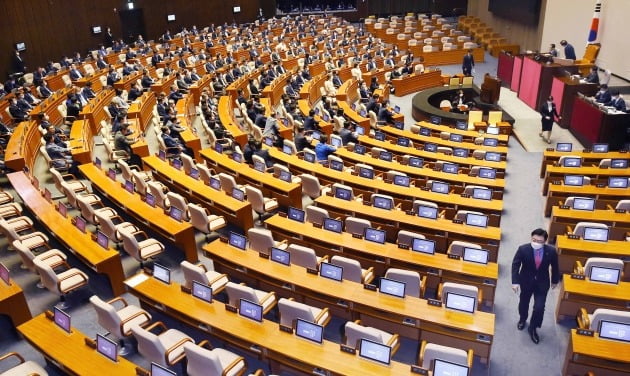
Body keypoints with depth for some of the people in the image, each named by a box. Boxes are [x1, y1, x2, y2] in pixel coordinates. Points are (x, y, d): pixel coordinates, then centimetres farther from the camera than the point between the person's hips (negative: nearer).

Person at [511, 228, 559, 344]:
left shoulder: (551, 251, -19)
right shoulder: (523, 249, -23)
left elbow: (554, 266, -2)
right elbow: (515, 265, -15)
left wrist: (555, 280, 10)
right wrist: (515, 282, -22)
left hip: (542, 283, 0)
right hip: (526, 281, 0)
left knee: (539, 307, -3)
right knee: (524, 303, 21)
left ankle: (533, 329, 23)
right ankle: (522, 319, 51)